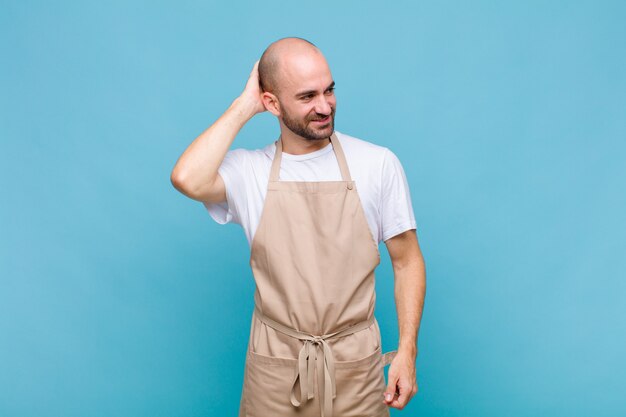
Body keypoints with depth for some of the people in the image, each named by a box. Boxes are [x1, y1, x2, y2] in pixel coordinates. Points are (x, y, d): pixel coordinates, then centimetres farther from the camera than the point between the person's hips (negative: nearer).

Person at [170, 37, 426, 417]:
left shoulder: (378, 163, -6)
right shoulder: (247, 170, -5)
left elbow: (407, 261, 0)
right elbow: (188, 180, -26)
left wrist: (407, 351, -7)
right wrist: (244, 106, -15)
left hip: (355, 363, 0)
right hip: (275, 363, 0)